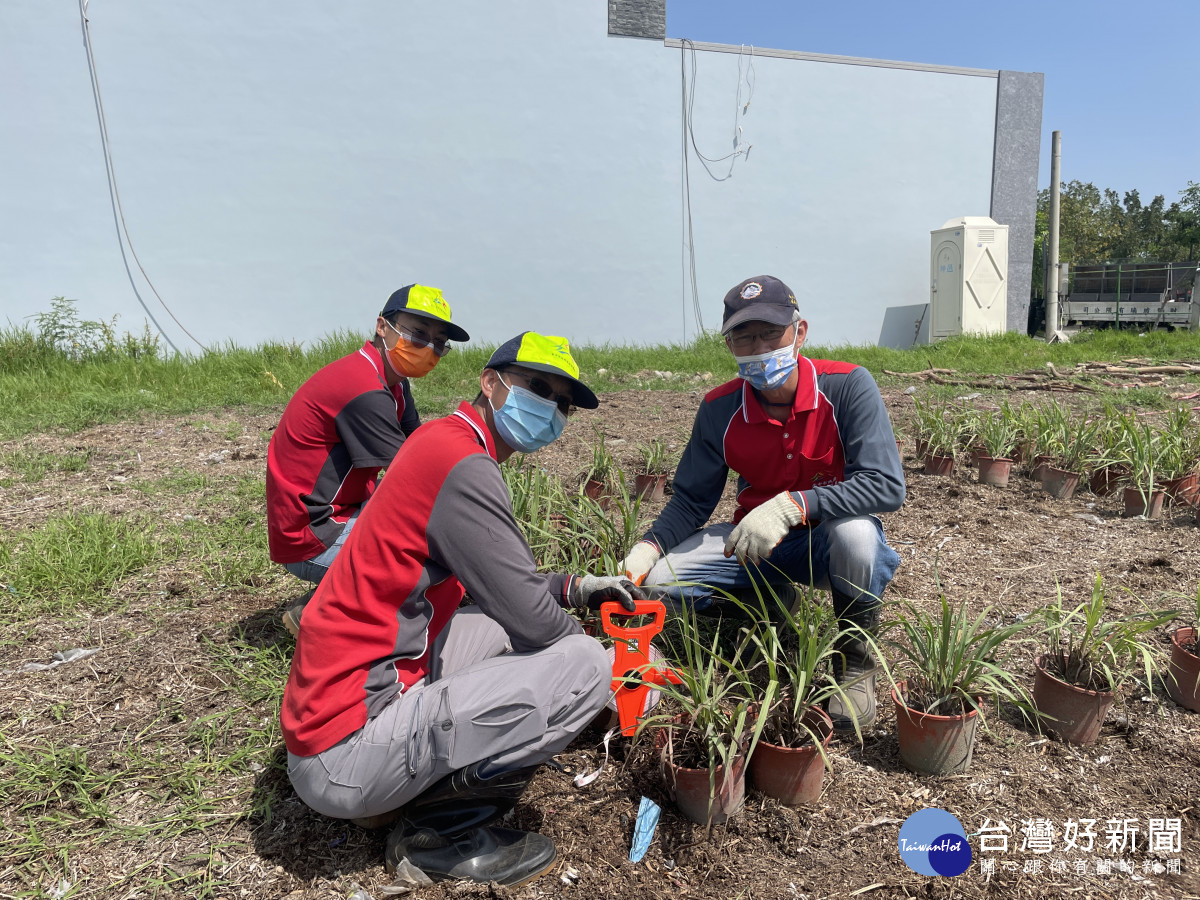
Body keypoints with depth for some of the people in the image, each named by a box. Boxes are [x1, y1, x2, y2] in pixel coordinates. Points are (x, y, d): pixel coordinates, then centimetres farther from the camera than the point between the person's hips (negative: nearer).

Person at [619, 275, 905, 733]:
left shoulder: (846, 386, -19)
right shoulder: (720, 409, -9)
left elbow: (887, 485, -27)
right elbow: (692, 500, -2)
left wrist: (793, 505, -39)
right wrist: (647, 549, -20)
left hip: (829, 538, -3)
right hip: (755, 544, 4)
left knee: (855, 533, -39)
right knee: (660, 583, -16)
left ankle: (856, 663, -8)